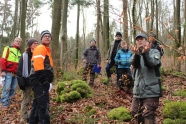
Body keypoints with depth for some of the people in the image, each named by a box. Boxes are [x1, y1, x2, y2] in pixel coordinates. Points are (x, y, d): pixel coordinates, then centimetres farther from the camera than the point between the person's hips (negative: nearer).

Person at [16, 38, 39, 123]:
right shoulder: (24, 56, -4)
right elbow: (19, 70, -6)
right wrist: (21, 82, -13)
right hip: (28, 81, -4)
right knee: (26, 100, 4)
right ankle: (24, 117, 14)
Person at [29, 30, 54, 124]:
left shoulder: (46, 50, 23)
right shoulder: (40, 48, -9)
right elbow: (38, 65, -22)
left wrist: (47, 80, 22)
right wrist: (44, 80, -21)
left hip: (42, 81, 11)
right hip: (39, 81, -11)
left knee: (37, 104, 18)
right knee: (44, 105, -12)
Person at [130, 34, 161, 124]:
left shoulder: (154, 52, 0)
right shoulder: (136, 54, 10)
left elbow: (152, 64, -21)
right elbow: (134, 64, -13)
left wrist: (145, 53, -39)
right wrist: (136, 54, -34)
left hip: (151, 90, -5)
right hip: (138, 89, 5)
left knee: (148, 115, -7)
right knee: (135, 112, 13)